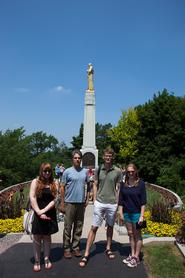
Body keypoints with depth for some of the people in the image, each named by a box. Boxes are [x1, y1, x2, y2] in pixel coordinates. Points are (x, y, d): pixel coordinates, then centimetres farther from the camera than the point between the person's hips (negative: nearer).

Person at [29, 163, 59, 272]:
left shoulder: (54, 184, 1)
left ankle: (47, 259, 25)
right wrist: (39, 212, -15)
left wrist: (44, 210, -15)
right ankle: (37, 261, 19)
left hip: (50, 214, 2)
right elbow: (32, 198, -9)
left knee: (47, 236, 12)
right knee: (37, 238, 6)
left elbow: (54, 200, -5)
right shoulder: (35, 182, -3)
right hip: (37, 214, -1)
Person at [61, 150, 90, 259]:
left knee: (78, 227, 12)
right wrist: (62, 203, -5)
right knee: (68, 227, 5)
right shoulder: (67, 172, -4)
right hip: (70, 203, -3)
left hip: (81, 203, 3)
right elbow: (62, 188, -2)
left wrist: (87, 198, 5)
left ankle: (75, 247, 25)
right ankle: (67, 248, 18)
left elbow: (88, 185, 14)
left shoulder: (85, 171, 5)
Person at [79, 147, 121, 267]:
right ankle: (86, 254, 8)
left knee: (110, 226, 17)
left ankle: (108, 248, 36)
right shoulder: (98, 169, -1)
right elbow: (95, 185, 5)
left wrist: (117, 203, 2)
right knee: (94, 227, 1)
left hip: (112, 204, 1)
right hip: (99, 203, 0)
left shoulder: (117, 171, -3)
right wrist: (95, 200, 1)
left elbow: (118, 188, 2)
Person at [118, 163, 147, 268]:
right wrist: (121, 212, 3)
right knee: (130, 234, 15)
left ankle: (136, 257, 20)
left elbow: (143, 201, -9)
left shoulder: (141, 183, -9)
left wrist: (142, 216, -12)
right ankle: (132, 255, 29)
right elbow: (121, 199, 6)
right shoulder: (123, 184, 1)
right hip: (126, 212, 4)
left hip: (137, 212, -4)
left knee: (137, 235, 8)